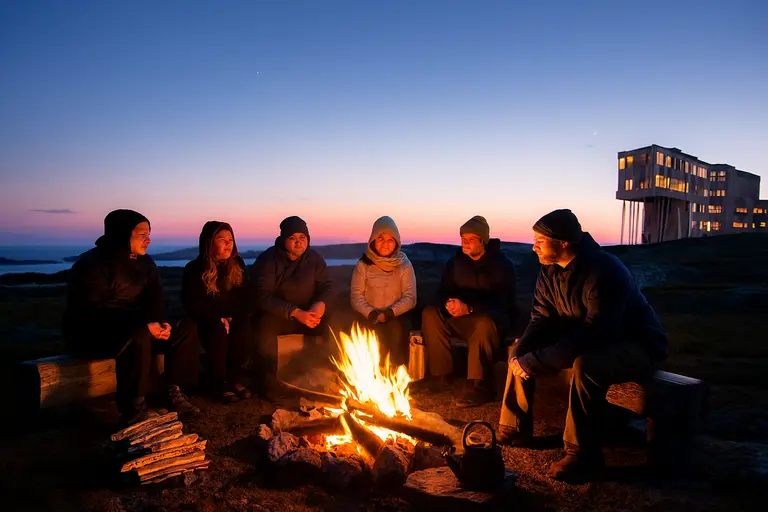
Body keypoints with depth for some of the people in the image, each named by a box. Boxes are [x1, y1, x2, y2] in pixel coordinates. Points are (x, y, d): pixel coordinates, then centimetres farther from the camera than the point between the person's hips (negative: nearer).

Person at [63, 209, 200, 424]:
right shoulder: (92, 264, -16)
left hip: (136, 328, 8)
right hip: (91, 334, -8)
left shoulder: (145, 263, 7)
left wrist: (160, 323, -19)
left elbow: (155, 300, 5)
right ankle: (133, 407, -28)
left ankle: (173, 393, -9)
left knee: (185, 329, -8)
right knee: (138, 337, -38)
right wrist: (143, 325, -32)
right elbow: (93, 313, -25)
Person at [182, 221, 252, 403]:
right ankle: (219, 383, -18)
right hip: (207, 322, -3)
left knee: (245, 328, -28)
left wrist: (234, 317, -9)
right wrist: (217, 319, -20)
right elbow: (192, 304, -11)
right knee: (219, 332, -34)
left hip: (233, 319, 4)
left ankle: (234, 379, -13)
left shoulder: (237, 264, 5)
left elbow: (243, 297, 8)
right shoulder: (194, 269, -8)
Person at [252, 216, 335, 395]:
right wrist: (295, 312, -28)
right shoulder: (267, 260, -9)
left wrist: (321, 304, -22)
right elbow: (262, 297, -17)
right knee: (265, 325, -36)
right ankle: (269, 384, -22)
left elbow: (328, 287, 3)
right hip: (276, 316, -3)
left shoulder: (315, 259, 3)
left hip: (307, 315, 3)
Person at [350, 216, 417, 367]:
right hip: (370, 318, 0)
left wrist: (388, 313, -15)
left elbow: (410, 298, 0)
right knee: (377, 334, -32)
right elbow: (356, 297, 2)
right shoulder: (363, 265, 6)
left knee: (397, 330, -33)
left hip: (396, 316, 0)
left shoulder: (404, 265, 6)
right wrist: (372, 314, -15)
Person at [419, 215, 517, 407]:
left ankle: (480, 386, -32)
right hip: (462, 319, 5)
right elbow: (442, 293, 6)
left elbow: (503, 302, -18)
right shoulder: (455, 262, 7)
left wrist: (469, 308, -30)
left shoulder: (502, 264, -9)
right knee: (430, 314, -19)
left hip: (493, 318, -5)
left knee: (485, 322, -40)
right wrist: (448, 303, -20)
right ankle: (439, 374, -14)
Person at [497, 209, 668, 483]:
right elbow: (542, 319, -2)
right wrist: (519, 354, -20)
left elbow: (594, 334, -37)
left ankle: (583, 454, -24)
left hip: (635, 345, -8)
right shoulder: (550, 270, -5)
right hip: (584, 340, 8)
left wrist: (536, 361, -36)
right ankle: (514, 430, 10)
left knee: (585, 365, -38)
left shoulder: (604, 272, -30)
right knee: (522, 353, 0)